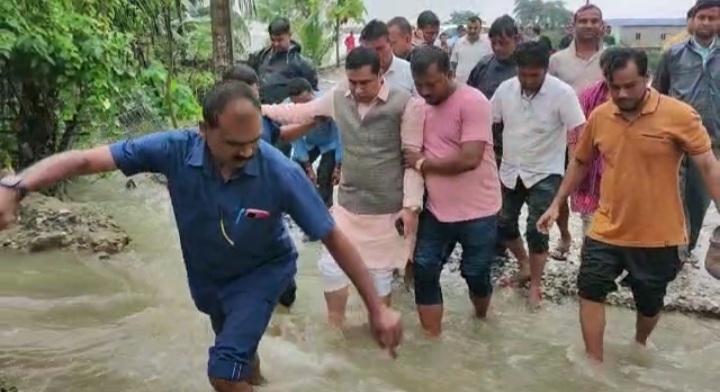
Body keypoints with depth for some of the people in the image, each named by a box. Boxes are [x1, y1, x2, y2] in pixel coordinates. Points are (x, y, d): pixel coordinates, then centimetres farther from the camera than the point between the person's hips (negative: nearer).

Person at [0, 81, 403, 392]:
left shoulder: (281, 172, -34)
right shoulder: (175, 150, -30)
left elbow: (334, 237, -27)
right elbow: (86, 159, -28)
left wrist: (377, 306, -25)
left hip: (262, 271, -3)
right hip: (207, 274, 4)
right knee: (239, 348, 29)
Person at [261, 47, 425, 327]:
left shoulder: (406, 104, -13)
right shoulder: (338, 97, 0)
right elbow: (300, 112, 13)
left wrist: (411, 205, -14)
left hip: (387, 208, -4)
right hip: (347, 204, 5)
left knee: (379, 273, 10)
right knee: (330, 265, 10)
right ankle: (335, 325, 33)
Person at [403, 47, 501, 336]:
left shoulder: (473, 102, -17)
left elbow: (469, 159, -26)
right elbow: (414, 155, 14)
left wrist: (423, 163, -14)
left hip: (477, 212, -5)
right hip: (436, 209, 5)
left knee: (475, 274, 10)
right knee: (424, 271, 2)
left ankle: (481, 320, 42)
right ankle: (432, 339, 15)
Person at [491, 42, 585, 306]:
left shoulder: (562, 93, -17)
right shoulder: (505, 88, -5)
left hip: (544, 174, -5)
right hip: (510, 171, 5)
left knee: (536, 231, -4)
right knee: (503, 225, 13)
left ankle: (535, 285, 15)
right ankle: (525, 266, 37)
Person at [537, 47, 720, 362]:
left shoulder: (679, 115, -15)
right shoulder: (598, 117, -3)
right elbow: (580, 162, 11)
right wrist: (557, 204, 11)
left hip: (658, 234, -2)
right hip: (607, 229, 3)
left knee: (650, 302, 16)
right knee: (590, 291, 0)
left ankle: (640, 346, 46)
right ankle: (595, 363, 15)